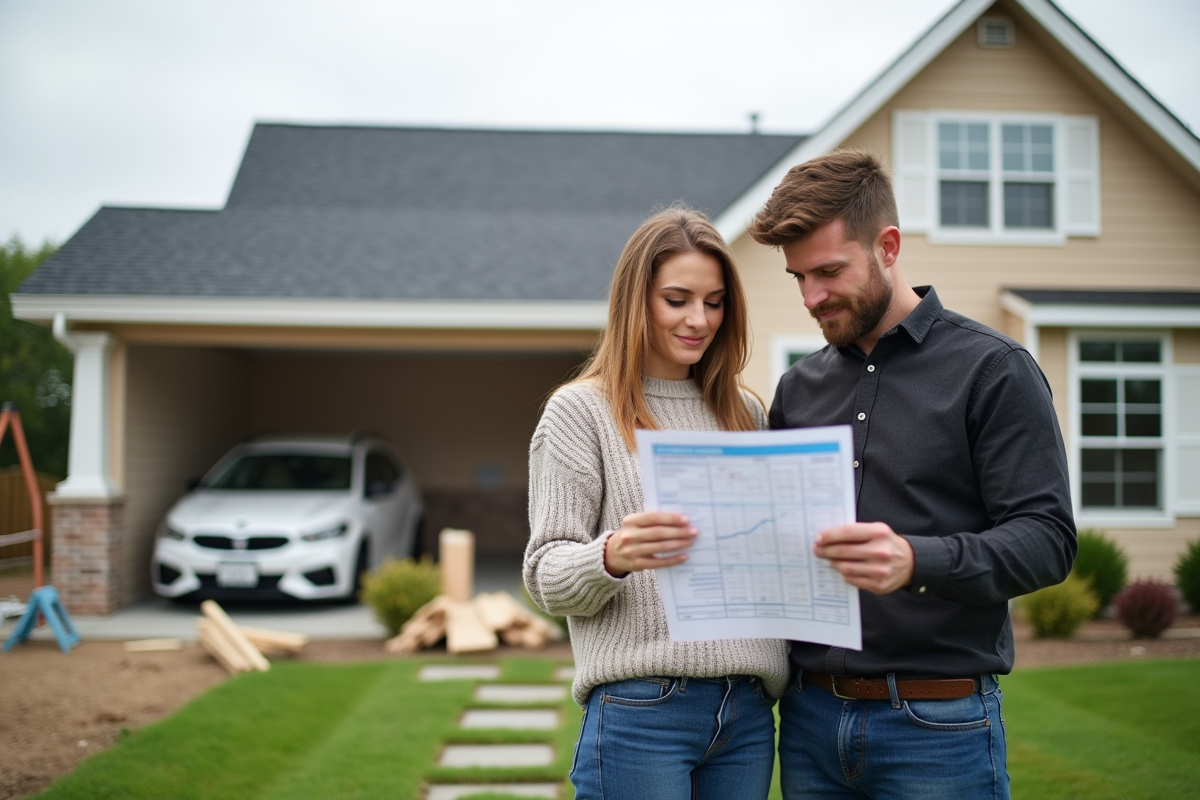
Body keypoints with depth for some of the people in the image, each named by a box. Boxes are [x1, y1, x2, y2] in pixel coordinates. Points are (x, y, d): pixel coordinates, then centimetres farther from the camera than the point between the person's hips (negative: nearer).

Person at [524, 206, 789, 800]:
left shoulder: (746, 413, 14)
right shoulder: (581, 410, -1)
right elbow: (546, 577, -5)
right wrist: (611, 557, -25)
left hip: (747, 711, 5)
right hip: (641, 711, -4)